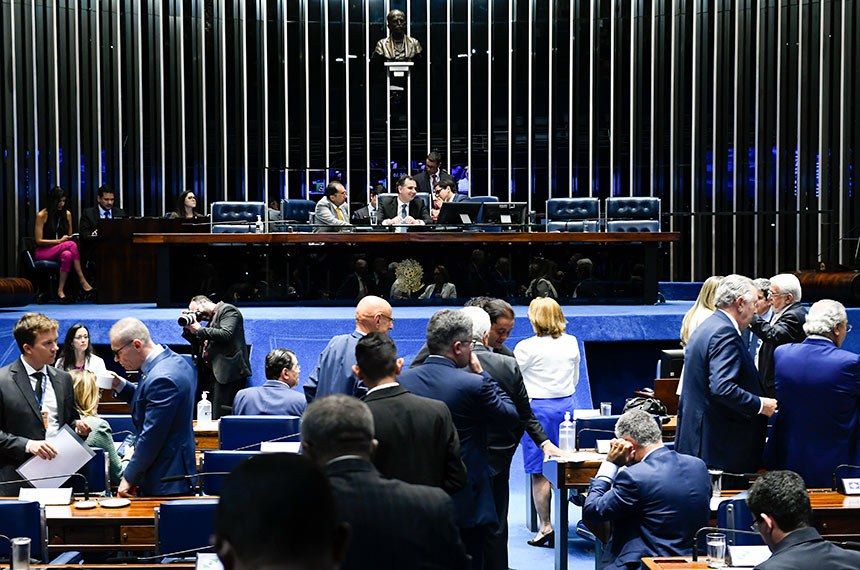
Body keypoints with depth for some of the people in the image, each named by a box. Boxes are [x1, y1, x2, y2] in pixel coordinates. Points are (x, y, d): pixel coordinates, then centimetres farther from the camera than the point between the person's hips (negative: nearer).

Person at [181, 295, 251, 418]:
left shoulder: (227, 310, -1)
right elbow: (199, 347, 26)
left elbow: (226, 334, -17)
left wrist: (200, 330, -10)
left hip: (228, 371, -9)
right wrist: (189, 329, 11)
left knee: (220, 417, -14)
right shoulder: (211, 318, 26)